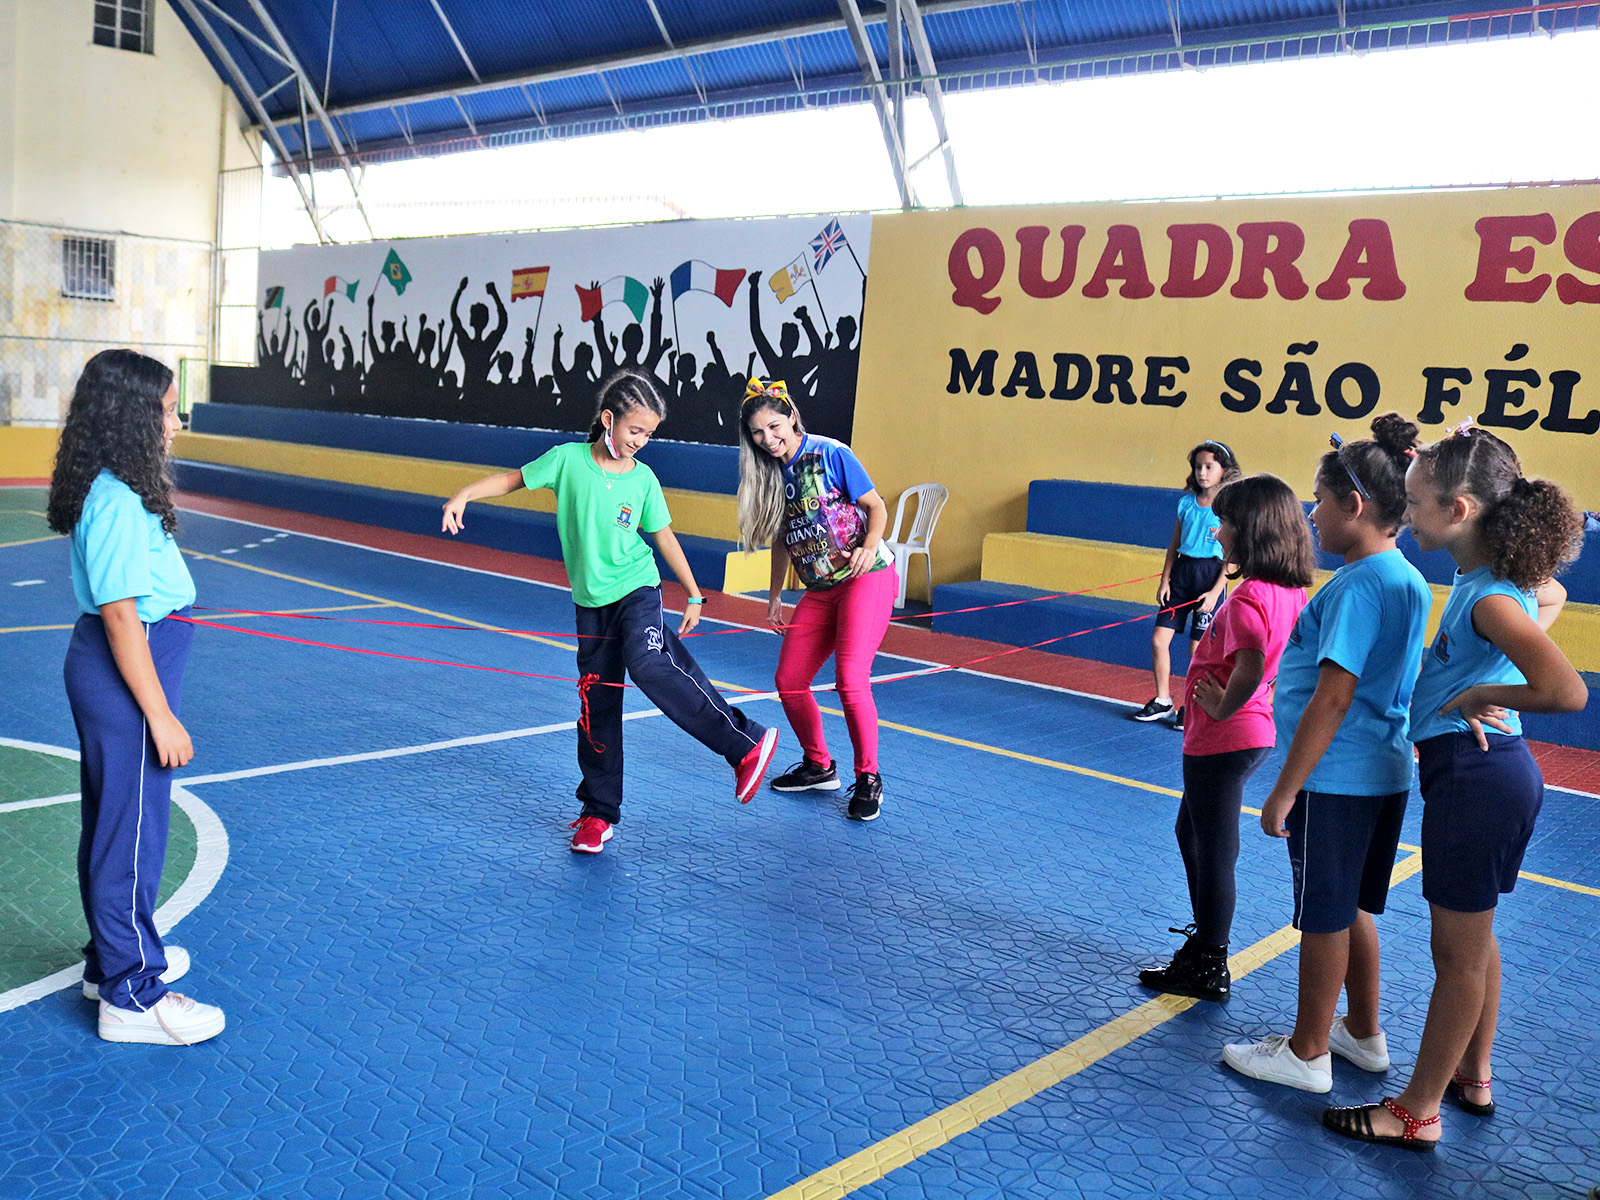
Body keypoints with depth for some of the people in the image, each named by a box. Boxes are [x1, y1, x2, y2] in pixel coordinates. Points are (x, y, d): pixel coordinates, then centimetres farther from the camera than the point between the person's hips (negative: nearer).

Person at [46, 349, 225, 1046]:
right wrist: (160, 716, -20)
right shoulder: (118, 503, -22)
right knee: (132, 832, 0)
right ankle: (132, 996, 12)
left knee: (111, 825, 21)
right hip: (124, 680, -10)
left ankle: (115, 956, 37)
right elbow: (121, 617, -23)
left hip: (103, 674, 10)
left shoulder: (113, 492, 8)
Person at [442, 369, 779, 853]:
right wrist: (463, 495, -10)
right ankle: (598, 813, 16)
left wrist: (694, 596, 11)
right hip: (591, 603, 2)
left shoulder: (644, 479, -2)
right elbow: (514, 478, 4)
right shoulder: (569, 459, -5)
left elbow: (664, 536, 7)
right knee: (596, 706, 4)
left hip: (638, 591, -2)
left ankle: (746, 745, -24)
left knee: (650, 666, -29)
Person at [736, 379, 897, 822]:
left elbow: (877, 506, -7)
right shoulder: (769, 474, 7)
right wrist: (775, 594, 21)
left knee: (851, 680, -18)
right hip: (819, 590, 7)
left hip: (866, 579, -7)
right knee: (789, 682, 3)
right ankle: (819, 767, 26)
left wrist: (870, 546, -25)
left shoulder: (830, 454, -10)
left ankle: (868, 779, 1)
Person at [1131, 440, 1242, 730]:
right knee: (1158, 639, 1)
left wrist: (1215, 592, -14)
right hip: (1181, 573, 5)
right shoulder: (1186, 501, 7)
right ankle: (1162, 701, 16)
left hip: (1211, 574, -5)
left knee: (1198, 648, 1)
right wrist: (1165, 580, 7)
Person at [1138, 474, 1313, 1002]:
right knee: (1191, 834, 25)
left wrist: (1223, 707, -21)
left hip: (1221, 739, -10)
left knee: (1213, 853, 4)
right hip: (1254, 734, 10)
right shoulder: (1291, 591, 4)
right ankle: (1205, 939, 37)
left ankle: (1209, 969, 17)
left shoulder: (1248, 597, -24)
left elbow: (1249, 666, -38)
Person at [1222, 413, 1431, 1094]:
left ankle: (1307, 1055, 19)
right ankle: (1364, 1036, 35)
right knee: (1351, 909, 21)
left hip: (1336, 781, -9)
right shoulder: (1408, 581, 9)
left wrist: (1284, 792, -19)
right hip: (1383, 774, 9)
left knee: (1324, 916, 4)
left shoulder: (1358, 586, -20)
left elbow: (1333, 698, -24)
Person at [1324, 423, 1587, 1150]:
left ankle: (1417, 1113, 16)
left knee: (1459, 952, 3)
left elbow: (1568, 693, -34)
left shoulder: (1488, 597, -23)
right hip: (1482, 771, 10)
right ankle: (1472, 1078, 39)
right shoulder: (1497, 577, 5)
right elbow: (1553, 597, 29)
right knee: (1473, 940, 22)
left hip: (1477, 776, -10)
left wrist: (1480, 693, -20)